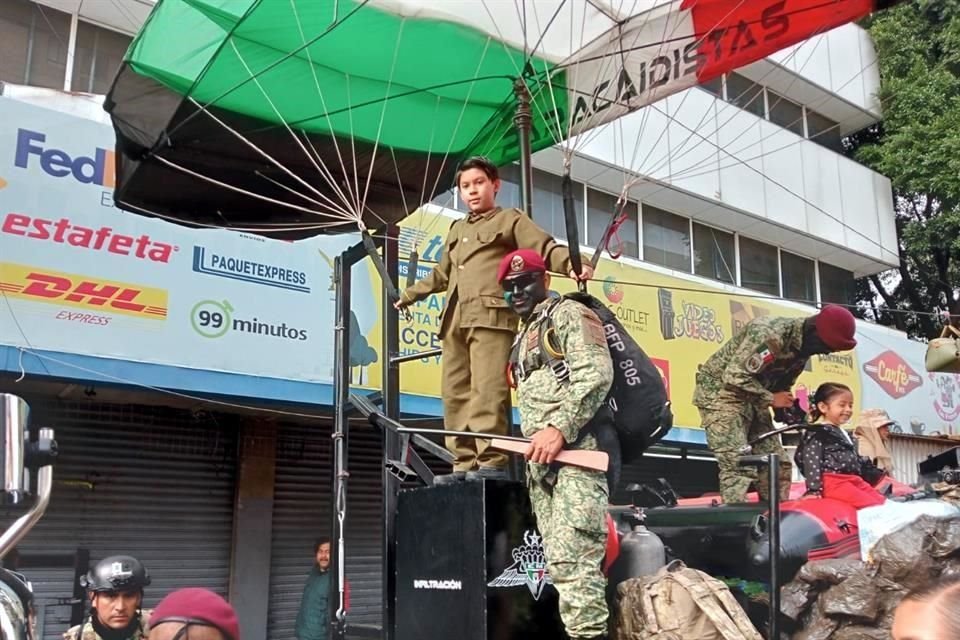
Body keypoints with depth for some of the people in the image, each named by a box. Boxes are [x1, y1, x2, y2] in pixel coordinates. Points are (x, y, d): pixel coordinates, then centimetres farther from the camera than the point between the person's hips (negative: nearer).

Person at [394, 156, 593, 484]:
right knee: (455, 394, 2)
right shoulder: (457, 230, 32)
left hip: (491, 316, -7)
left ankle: (492, 462, -16)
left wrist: (573, 265, -23)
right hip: (456, 321, 7)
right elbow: (441, 274, 44)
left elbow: (546, 248, -3)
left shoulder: (510, 219, 11)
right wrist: (409, 295, 53)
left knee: (487, 391, -17)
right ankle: (465, 463, 5)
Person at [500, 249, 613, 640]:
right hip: (540, 461, 9)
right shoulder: (522, 339, 28)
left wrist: (560, 428, -21)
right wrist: (537, 442, 11)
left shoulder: (568, 314, 3)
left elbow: (596, 374, -13)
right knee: (560, 563, 4)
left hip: (576, 449, -9)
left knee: (572, 560, -18)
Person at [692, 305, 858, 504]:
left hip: (752, 398, 9)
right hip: (720, 391, -9)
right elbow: (734, 377, -30)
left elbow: (782, 384, 12)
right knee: (739, 466, -19)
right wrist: (771, 399, -19)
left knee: (778, 464, 7)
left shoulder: (802, 347, 2)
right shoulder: (770, 333, -28)